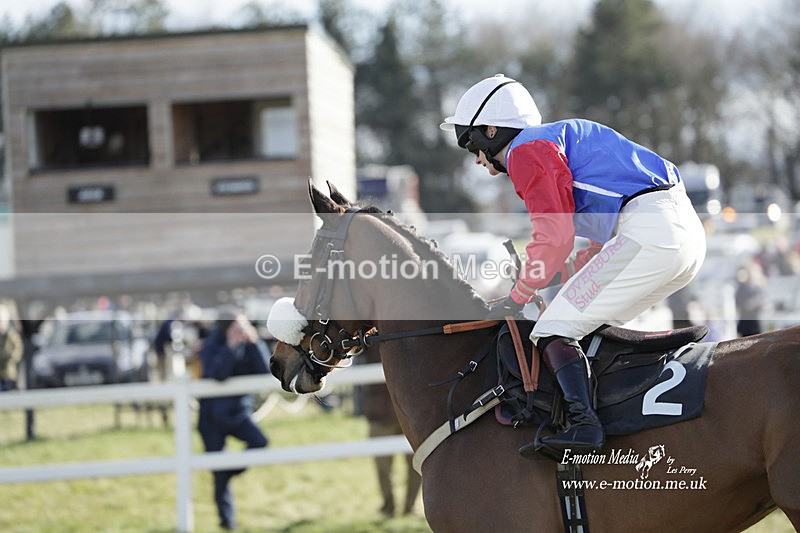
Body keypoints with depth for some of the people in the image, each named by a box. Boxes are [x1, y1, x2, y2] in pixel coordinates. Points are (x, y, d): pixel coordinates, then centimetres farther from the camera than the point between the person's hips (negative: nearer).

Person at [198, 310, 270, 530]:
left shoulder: (248, 346, -5)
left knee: (260, 442, -25)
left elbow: (264, 374, -17)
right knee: (219, 474, 0)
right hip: (212, 416, -3)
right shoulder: (211, 347, -15)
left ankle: (233, 470, 1)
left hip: (239, 412, 3)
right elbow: (216, 374, -33)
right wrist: (231, 347, -38)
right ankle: (226, 518, 16)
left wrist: (254, 344, -25)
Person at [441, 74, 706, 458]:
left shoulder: (526, 151, 1)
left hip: (649, 230, -10)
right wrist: (559, 278, 23)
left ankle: (583, 425, -25)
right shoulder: (560, 138, 32)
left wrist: (518, 297, 3)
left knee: (555, 329, -10)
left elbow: (555, 236, -8)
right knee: (592, 325, 19)